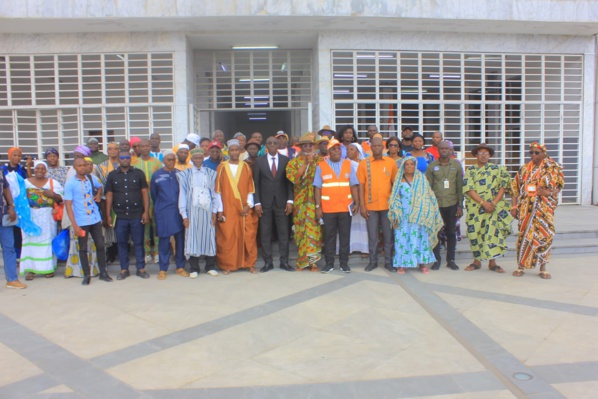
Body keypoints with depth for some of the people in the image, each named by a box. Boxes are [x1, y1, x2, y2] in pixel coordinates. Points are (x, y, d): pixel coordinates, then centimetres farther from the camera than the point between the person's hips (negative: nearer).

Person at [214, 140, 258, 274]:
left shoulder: (246, 167, 8)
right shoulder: (222, 167, 4)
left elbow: (250, 188, 7)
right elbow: (218, 190, 1)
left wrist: (249, 205, -6)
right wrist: (220, 210, -5)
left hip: (245, 209, 1)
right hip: (227, 209, -1)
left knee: (248, 237, 0)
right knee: (227, 238, -1)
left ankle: (250, 264, 12)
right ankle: (227, 265, 11)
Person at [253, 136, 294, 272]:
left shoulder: (285, 160, 5)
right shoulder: (259, 161, 5)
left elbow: (289, 181, 4)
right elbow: (256, 183, 3)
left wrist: (290, 200, -4)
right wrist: (257, 202, -4)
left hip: (281, 202, 0)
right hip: (265, 202, 0)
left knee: (283, 233, 3)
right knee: (265, 234, 3)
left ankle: (284, 262, 11)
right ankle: (268, 262, 11)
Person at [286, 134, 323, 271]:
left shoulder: (319, 159, 8)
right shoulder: (294, 162, 7)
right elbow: (293, 178, -9)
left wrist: (313, 162, -10)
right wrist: (305, 163, -11)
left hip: (316, 200, 0)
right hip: (301, 200, 1)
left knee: (313, 227, -4)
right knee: (301, 228, 4)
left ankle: (311, 260, 5)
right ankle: (302, 260, 15)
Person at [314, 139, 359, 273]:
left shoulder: (349, 165, 6)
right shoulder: (321, 166, 1)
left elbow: (354, 185, 4)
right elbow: (317, 188, -1)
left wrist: (356, 203, -4)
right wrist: (318, 206, -5)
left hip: (345, 207, 1)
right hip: (327, 208, -1)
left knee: (345, 236, 6)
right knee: (329, 236, 6)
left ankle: (344, 263, 15)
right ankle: (329, 263, 15)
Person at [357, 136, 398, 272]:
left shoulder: (391, 163, 3)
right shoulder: (364, 163, 1)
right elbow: (361, 185, 1)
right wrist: (362, 205, -4)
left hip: (388, 205, 1)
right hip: (370, 206, -1)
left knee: (389, 235, 7)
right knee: (372, 236, 6)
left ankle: (389, 261, 18)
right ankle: (373, 261, 18)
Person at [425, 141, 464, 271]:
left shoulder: (456, 165, 5)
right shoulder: (432, 166, 3)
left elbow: (460, 186, 5)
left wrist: (460, 205, 2)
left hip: (452, 204, 1)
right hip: (436, 204, 0)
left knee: (451, 232, 7)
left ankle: (451, 260, 18)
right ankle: (436, 259, 13)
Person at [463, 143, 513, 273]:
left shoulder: (497, 169, 9)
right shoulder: (470, 171, 7)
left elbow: (503, 186, 1)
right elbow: (469, 189, -5)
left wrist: (494, 203, -11)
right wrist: (483, 202, -14)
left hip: (494, 207, 0)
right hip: (475, 207, 0)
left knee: (493, 231, -5)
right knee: (475, 232, 1)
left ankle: (492, 262, 4)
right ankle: (477, 261, 15)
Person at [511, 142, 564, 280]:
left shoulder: (552, 169, 5)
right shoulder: (524, 169, 11)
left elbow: (559, 186, 1)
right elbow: (514, 188, 10)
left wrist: (548, 192, -19)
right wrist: (514, 206, 3)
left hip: (544, 208, -1)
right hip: (526, 208, 1)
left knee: (545, 235, -4)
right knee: (524, 235, 1)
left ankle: (543, 268, 9)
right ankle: (520, 267, 11)